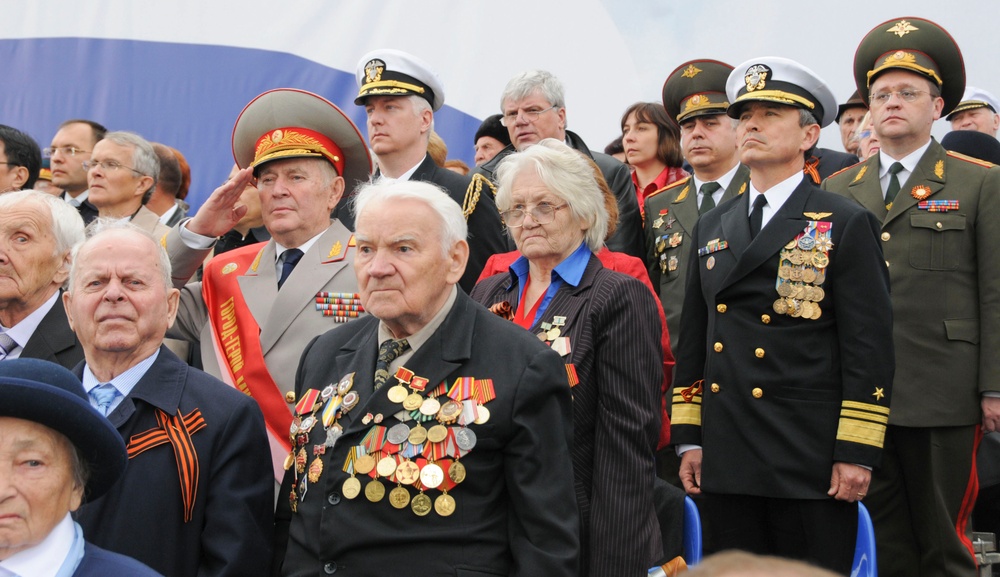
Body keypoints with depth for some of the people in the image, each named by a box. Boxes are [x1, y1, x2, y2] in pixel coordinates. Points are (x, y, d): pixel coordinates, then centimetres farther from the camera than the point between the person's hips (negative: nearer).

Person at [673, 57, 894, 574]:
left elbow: (869, 348, -6)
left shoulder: (848, 226, -2)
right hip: (723, 463, 5)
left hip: (811, 467, -5)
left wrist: (856, 453, -11)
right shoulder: (712, 227, 15)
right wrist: (689, 438, 11)